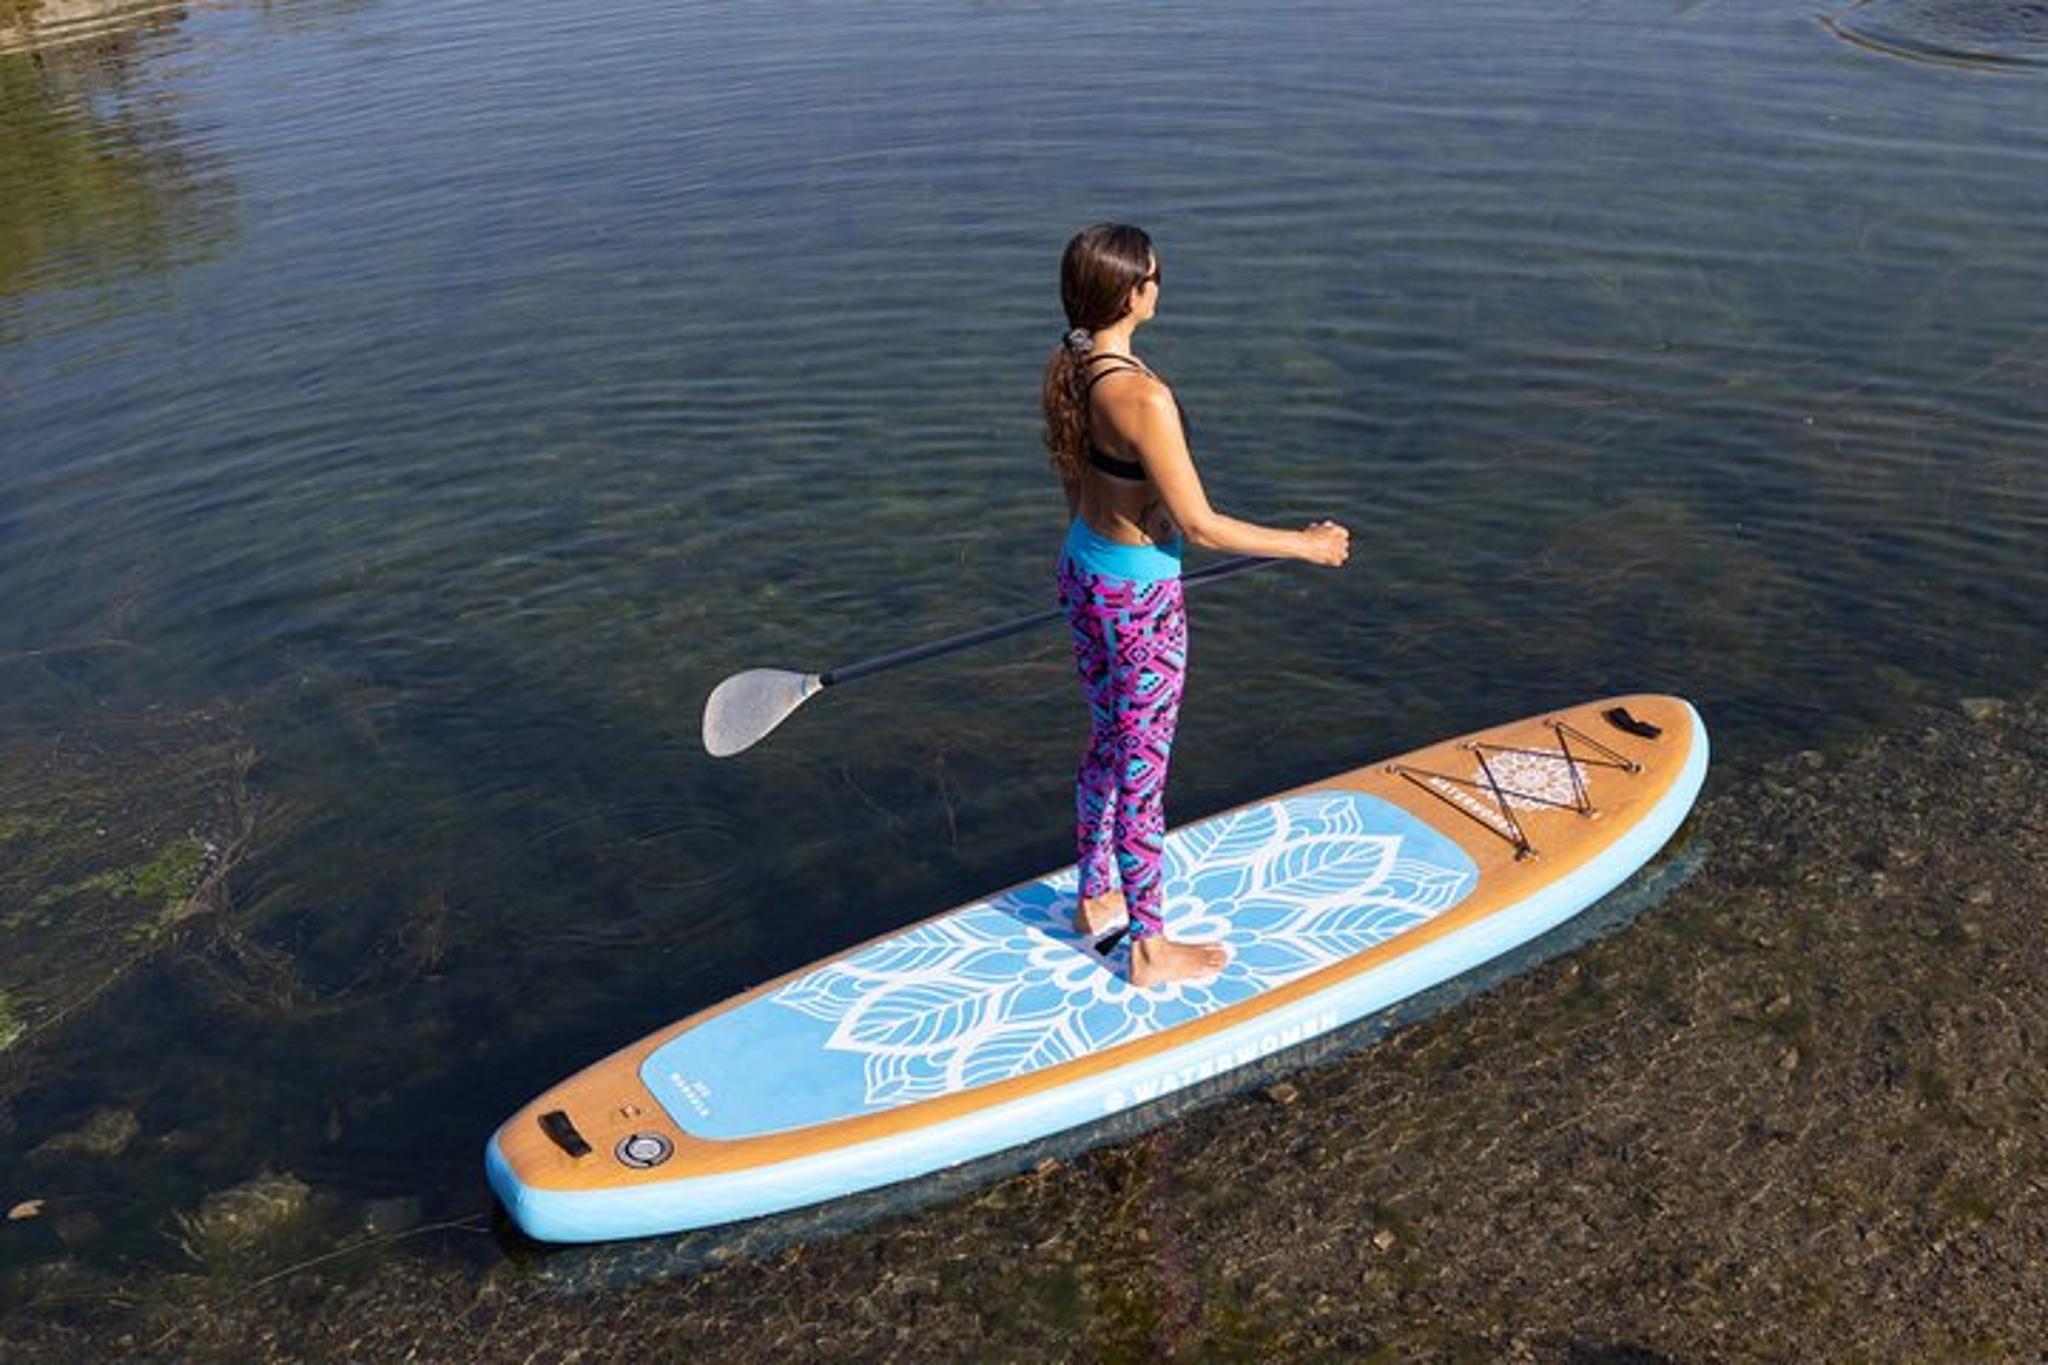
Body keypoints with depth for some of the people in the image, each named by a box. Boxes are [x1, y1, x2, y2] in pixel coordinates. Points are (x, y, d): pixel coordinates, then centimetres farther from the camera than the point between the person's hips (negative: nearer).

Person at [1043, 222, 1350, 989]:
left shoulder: (1066, 367, -4)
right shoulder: (1142, 396, -30)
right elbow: (1201, 527, -25)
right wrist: (1306, 545, -12)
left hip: (1083, 569, 9)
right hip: (1139, 598, -9)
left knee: (1107, 744, 25)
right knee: (1143, 772, 7)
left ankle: (1096, 898, 45)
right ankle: (1150, 951, 25)